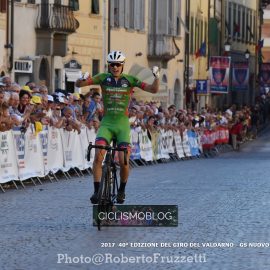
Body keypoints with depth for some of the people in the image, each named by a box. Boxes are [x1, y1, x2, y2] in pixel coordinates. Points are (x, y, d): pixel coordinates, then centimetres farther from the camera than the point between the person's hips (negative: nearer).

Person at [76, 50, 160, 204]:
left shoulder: (130, 80, 0)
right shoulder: (104, 78, 1)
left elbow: (154, 89, -4)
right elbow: (78, 84, -4)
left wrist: (157, 77, -23)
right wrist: (83, 79, -27)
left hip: (123, 125, -1)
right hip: (106, 123, 1)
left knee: (124, 161, -12)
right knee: (98, 156, -21)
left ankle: (122, 190, 15)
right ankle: (97, 190, -10)